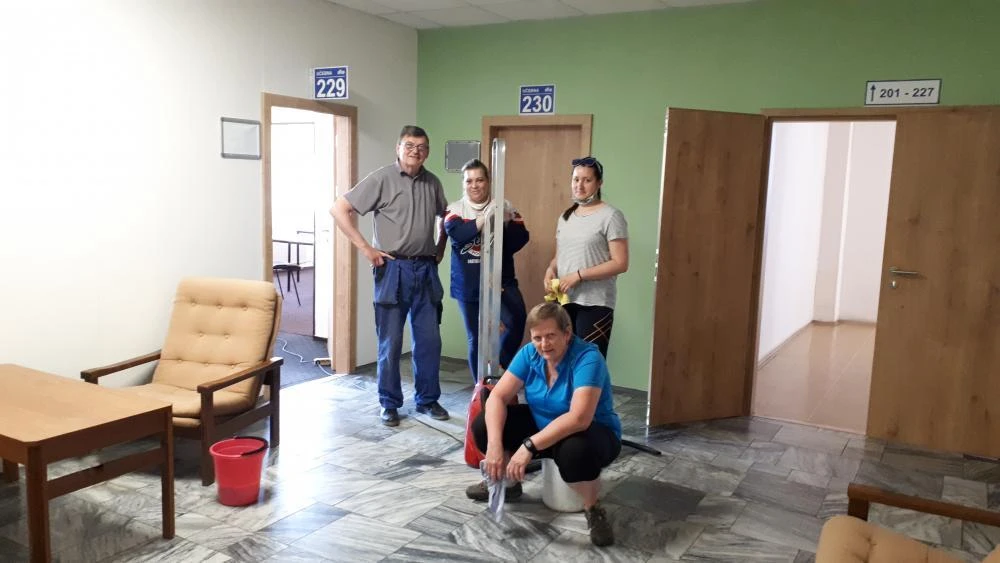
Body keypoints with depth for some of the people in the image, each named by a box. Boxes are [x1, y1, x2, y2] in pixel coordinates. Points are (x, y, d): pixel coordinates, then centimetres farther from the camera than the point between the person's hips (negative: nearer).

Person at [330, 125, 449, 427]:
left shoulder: (433, 183, 8)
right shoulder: (382, 179, -8)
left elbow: (445, 217, 27)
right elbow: (339, 209, -11)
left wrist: (441, 248, 14)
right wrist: (365, 247, -13)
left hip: (426, 269, 5)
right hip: (394, 269, -4)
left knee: (429, 339, 9)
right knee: (390, 342, 3)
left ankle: (427, 399, 24)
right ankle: (390, 404, 17)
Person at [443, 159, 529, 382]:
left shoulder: (504, 206, 3)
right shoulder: (455, 209, 1)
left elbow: (521, 239, -4)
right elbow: (456, 233, -20)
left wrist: (504, 222, -20)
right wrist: (485, 218, -30)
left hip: (501, 279, 0)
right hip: (468, 284, 1)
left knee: (517, 318, -25)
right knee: (476, 338, 8)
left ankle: (505, 363, 2)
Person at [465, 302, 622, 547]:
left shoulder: (588, 358, -28)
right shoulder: (529, 354, -10)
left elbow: (579, 419, -39)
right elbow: (497, 397, -14)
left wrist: (530, 446, -41)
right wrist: (494, 444, -29)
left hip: (594, 432, -6)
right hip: (542, 426, 6)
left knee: (574, 450, -41)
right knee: (483, 424, -9)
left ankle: (593, 509, -12)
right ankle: (508, 482, 17)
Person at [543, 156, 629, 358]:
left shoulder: (611, 216, -6)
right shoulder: (566, 217, 15)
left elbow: (620, 264, -12)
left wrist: (578, 275, -17)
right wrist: (551, 270, -1)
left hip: (594, 304, -6)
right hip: (564, 301, 6)